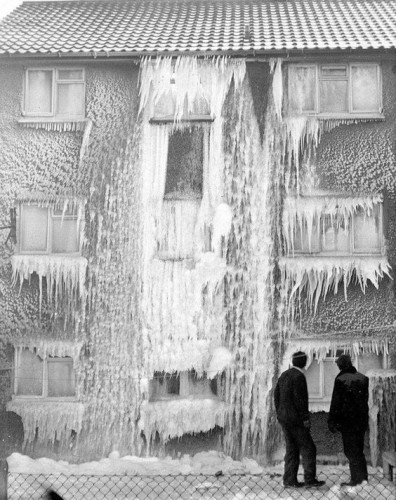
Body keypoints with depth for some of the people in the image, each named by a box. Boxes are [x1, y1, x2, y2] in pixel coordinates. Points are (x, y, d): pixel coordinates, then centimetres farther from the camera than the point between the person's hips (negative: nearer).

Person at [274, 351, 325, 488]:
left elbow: (277, 396, 15)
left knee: (291, 449, 11)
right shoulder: (298, 376, -14)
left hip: (284, 419, 9)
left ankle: (289, 480, 10)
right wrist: (305, 418, -15)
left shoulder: (284, 375, 12)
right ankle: (309, 479, -2)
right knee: (308, 448, -1)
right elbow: (300, 399, -19)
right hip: (295, 419, -8)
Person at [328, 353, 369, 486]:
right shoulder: (363, 378, 6)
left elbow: (336, 402, -12)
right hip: (361, 419, 6)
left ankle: (356, 479, -3)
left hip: (347, 419, -6)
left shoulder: (340, 380, -12)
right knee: (359, 449, 15)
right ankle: (363, 478, 18)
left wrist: (332, 421, -7)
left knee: (350, 450, -1)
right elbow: (365, 399, 12)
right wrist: (364, 418, 19)